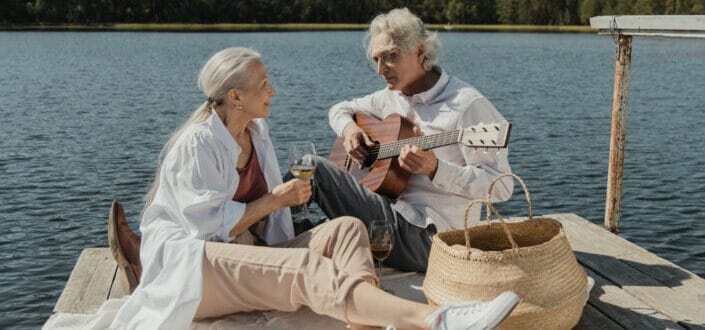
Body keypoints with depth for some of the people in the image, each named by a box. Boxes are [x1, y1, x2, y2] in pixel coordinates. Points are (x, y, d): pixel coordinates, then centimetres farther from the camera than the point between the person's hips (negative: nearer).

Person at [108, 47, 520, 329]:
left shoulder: (256, 132, 11)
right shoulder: (196, 144, -13)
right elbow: (207, 226, -19)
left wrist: (288, 195, -4)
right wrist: (272, 201, -15)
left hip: (246, 256, 8)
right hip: (188, 260, -8)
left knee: (345, 229, -16)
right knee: (304, 267, -34)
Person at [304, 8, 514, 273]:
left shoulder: (466, 105, -11)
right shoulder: (391, 97, 13)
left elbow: (502, 186, -15)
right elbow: (341, 109, 28)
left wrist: (435, 170, -28)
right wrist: (349, 129, 4)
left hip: (427, 234, -8)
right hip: (391, 216, 8)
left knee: (313, 169, -20)